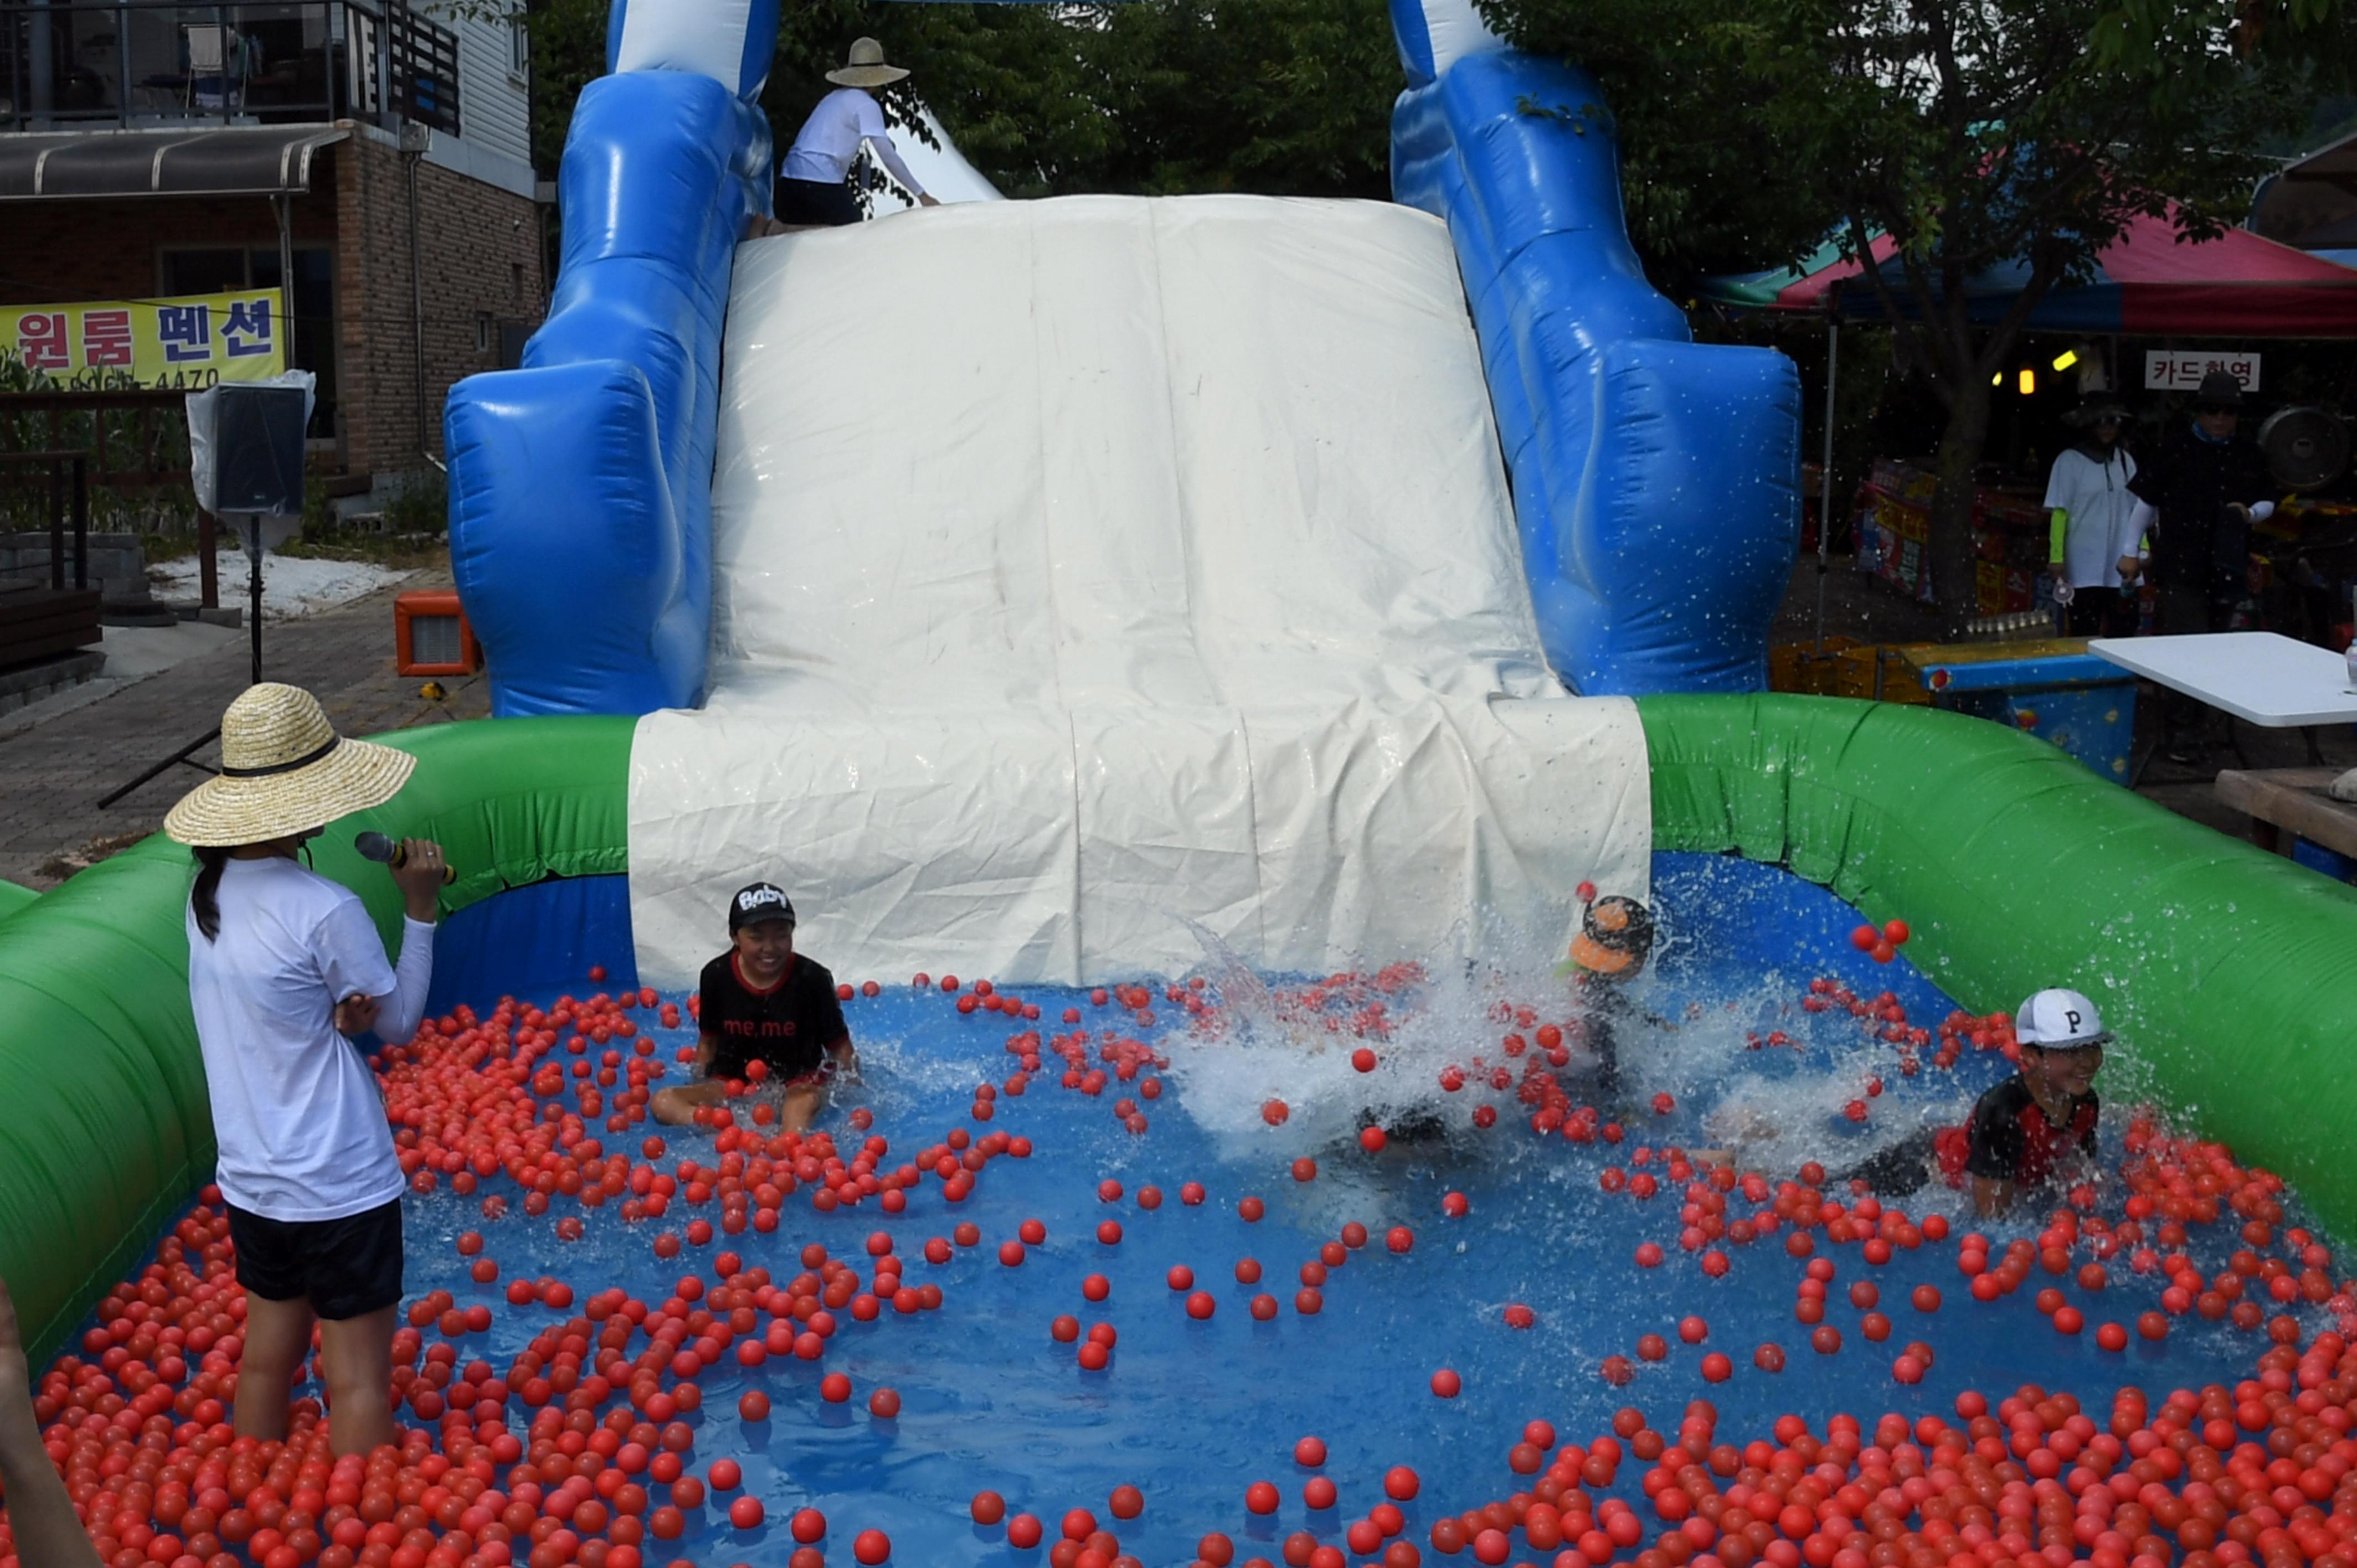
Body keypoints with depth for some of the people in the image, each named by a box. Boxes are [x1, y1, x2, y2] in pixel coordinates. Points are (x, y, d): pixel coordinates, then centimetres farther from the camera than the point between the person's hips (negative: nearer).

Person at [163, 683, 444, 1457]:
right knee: (358, 1378, 4)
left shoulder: (208, 892, -1)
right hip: (340, 1188, -7)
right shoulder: (324, 911, -23)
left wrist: (341, 1012, -12)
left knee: (266, 1357, 20)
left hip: (250, 1180, 7)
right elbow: (400, 1021, -8)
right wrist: (419, 911, -5)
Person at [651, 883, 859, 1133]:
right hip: (733, 1084, 3)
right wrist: (700, 1092, 7)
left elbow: (839, 1046, -3)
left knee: (804, 1102, -40)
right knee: (662, 1103, -23)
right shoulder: (717, 976, -4)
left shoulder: (812, 978, -11)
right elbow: (708, 1042, 11)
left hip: (798, 1082, -3)